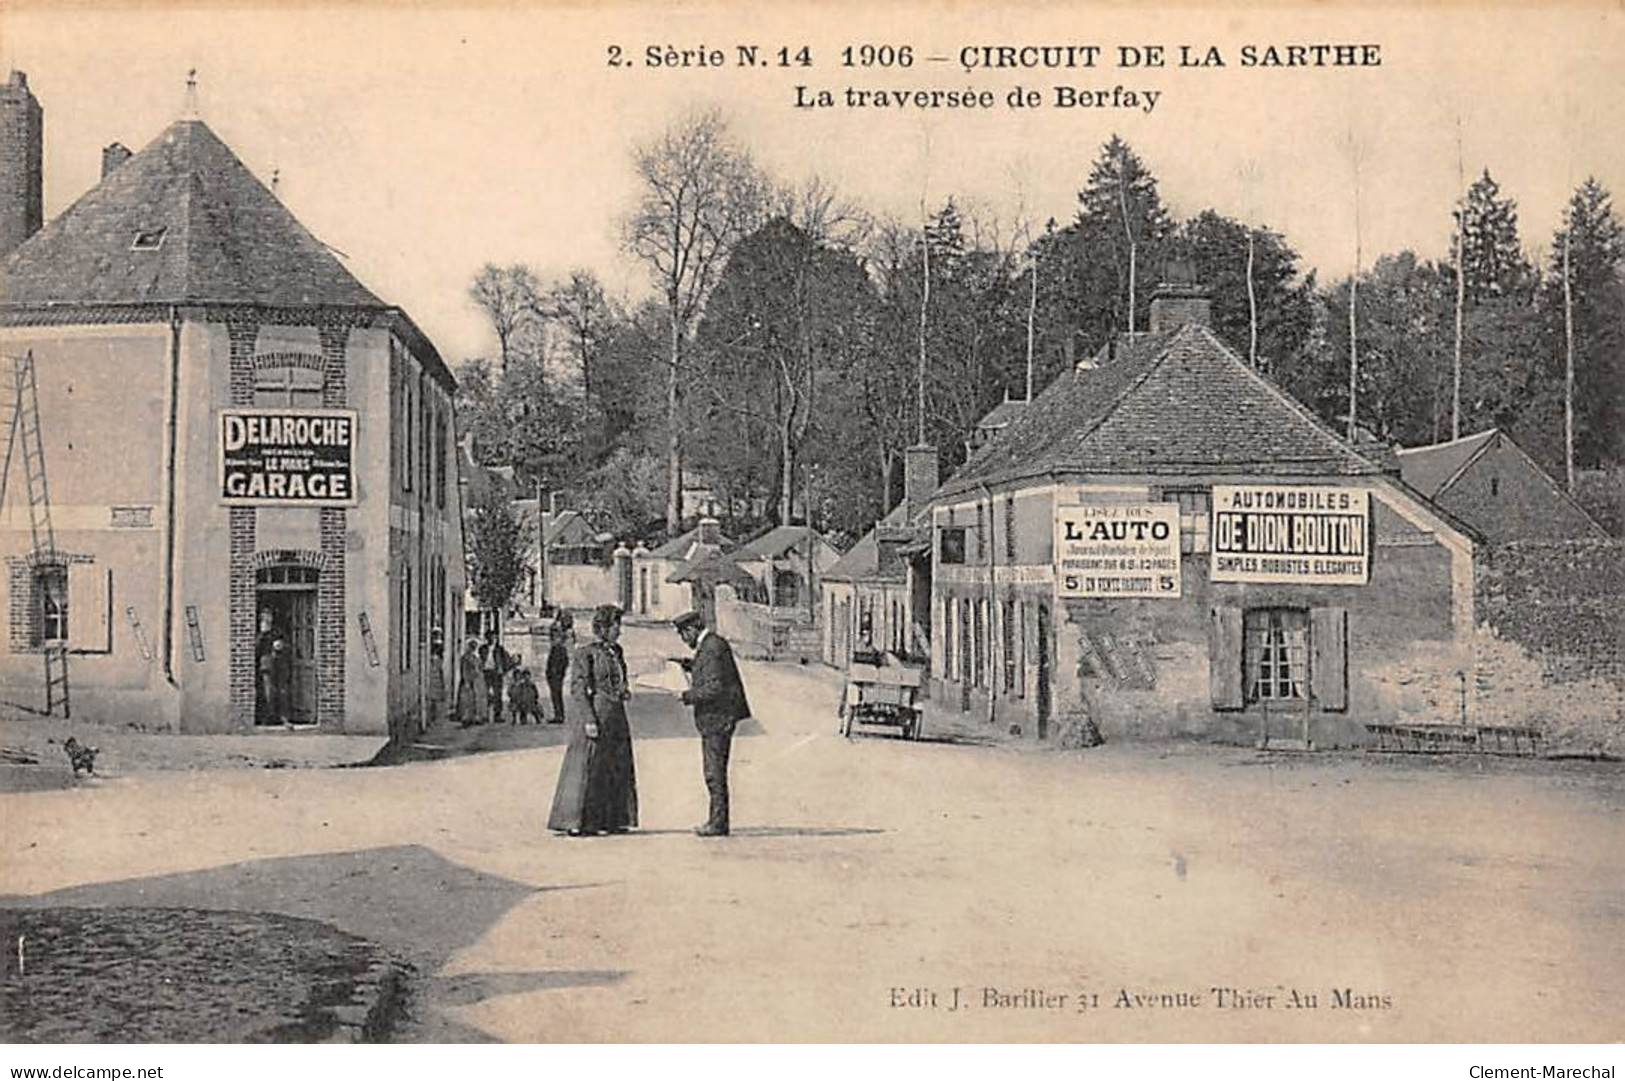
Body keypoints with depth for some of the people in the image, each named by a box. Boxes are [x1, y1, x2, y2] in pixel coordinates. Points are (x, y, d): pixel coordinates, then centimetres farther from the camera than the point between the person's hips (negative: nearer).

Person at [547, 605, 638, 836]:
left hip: (615, 716, 8)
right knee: (586, 767, -5)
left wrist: (624, 692, 4)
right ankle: (575, 822, 0)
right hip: (594, 714, -8)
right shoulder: (585, 653, -9)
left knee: (617, 769, 11)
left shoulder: (616, 651, 14)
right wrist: (589, 720, -19)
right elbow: (577, 688, -12)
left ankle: (612, 820, 19)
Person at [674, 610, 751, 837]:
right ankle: (717, 820, 18)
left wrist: (688, 696, -14)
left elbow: (715, 687, -23)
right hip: (714, 718, 11)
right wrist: (690, 665, 13)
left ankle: (718, 823, -2)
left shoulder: (712, 648, -18)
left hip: (717, 718, -11)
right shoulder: (712, 644, 14)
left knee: (715, 772, -6)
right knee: (714, 771, 14)